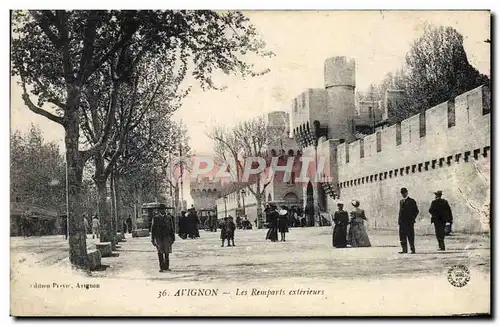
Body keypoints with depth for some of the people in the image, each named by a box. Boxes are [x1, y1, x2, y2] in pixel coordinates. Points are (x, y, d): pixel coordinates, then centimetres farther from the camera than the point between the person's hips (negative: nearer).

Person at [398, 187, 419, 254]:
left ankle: (412, 249, 2)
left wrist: (413, 219, -8)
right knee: (402, 236, 3)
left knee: (410, 236, -4)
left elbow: (416, 211, -1)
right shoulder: (401, 201, 18)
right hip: (402, 221, 6)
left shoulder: (412, 201, 0)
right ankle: (404, 249, 8)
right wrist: (399, 220, 10)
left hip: (409, 222, -6)